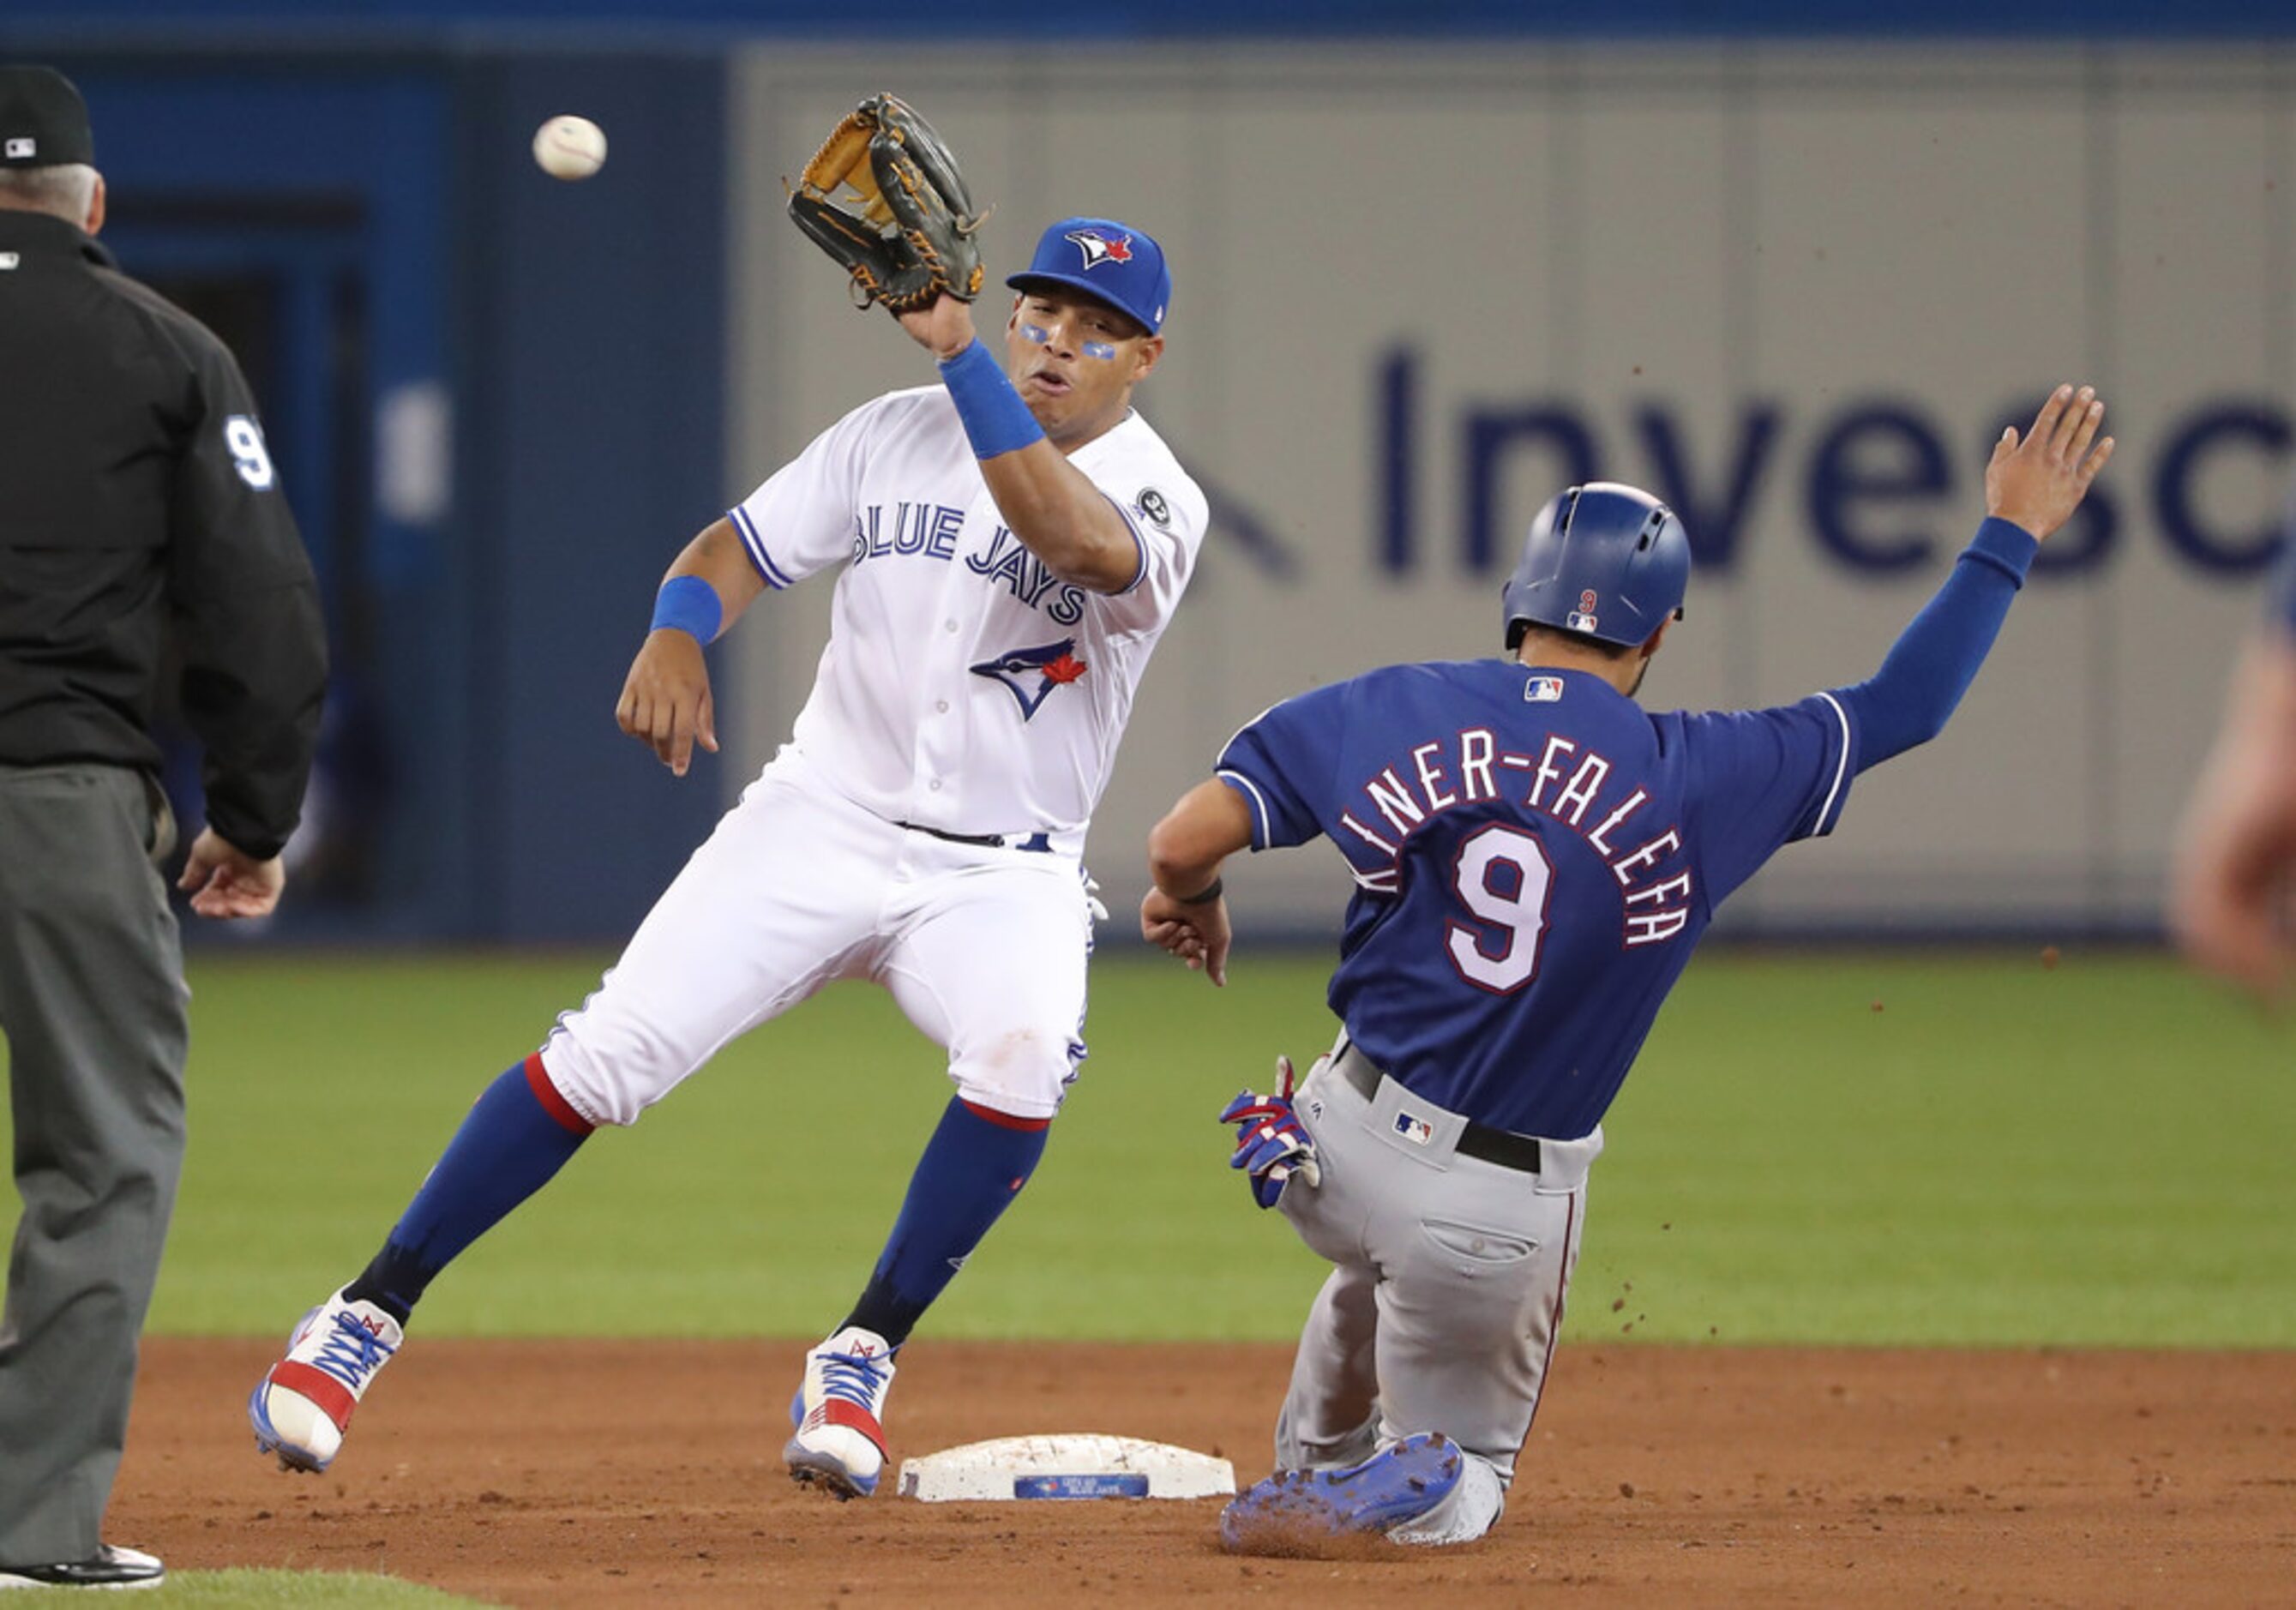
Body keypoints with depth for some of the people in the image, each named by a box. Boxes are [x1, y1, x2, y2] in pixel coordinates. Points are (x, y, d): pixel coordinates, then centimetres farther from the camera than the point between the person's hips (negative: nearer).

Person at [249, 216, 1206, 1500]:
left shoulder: (1158, 502, -9)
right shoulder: (900, 435, 3)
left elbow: (1073, 535, -33)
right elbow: (734, 550, 6)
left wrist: (953, 346, -35)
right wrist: (676, 637, -17)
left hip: (1001, 876, -2)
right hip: (823, 819, 2)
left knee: (1025, 1055, -33)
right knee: (607, 1055, -12)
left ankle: (863, 1357, -17)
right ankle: (372, 1313, -1)